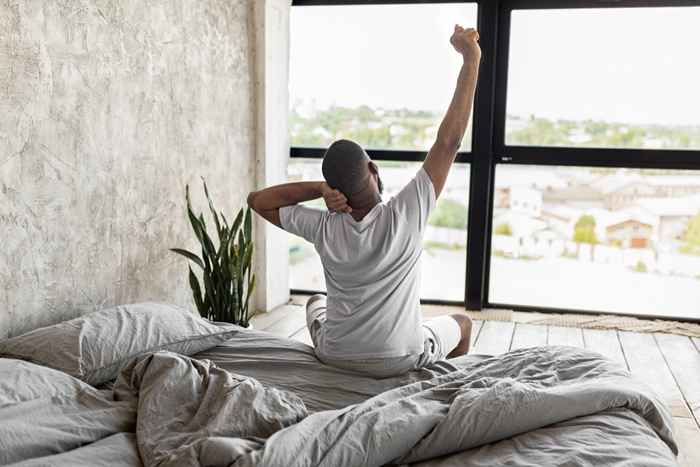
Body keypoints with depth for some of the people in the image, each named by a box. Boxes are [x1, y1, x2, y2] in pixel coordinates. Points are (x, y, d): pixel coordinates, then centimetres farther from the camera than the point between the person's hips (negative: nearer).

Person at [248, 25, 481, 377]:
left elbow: (257, 200, -6)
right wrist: (471, 60, -21)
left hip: (334, 359, 2)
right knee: (461, 323, 29)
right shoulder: (405, 215, -27)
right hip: (402, 361, -2)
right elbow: (449, 141, -24)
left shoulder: (323, 229, -20)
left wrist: (318, 188, -19)